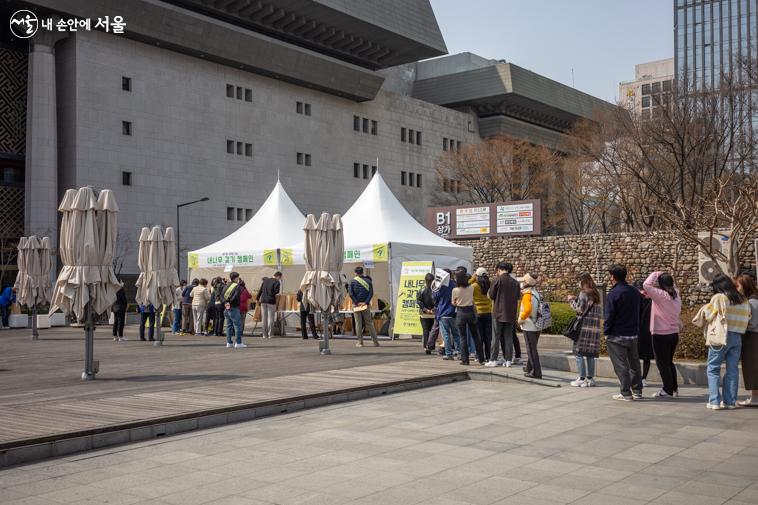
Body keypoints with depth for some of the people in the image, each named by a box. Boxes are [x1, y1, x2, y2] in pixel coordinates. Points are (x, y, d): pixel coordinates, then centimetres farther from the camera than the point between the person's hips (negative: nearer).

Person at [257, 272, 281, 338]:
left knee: (264, 318, 9)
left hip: (263, 301, 5)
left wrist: (257, 298, 18)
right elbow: (276, 291, -14)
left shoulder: (265, 280, 11)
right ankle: (269, 334, 1)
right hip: (271, 301, -5)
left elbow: (260, 290, 11)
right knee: (271, 318, 3)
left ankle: (265, 334, 11)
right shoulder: (277, 282, -5)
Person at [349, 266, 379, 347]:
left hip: (356, 304, -1)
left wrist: (356, 302, -9)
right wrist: (366, 302, -9)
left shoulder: (353, 281, 0)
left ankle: (360, 342, 2)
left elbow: (350, 293, -9)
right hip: (366, 305, 1)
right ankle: (375, 341, 3)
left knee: (358, 323, 4)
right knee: (369, 323, 7)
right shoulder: (368, 281, 4)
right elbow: (371, 293, -6)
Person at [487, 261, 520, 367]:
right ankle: (508, 360, 8)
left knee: (496, 337, 2)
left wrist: (488, 293, 15)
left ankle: (493, 360, 2)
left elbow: (491, 296, -5)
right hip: (511, 314, 4)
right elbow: (517, 297, 11)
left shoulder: (497, 280, -10)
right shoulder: (515, 282, 4)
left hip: (499, 312, -4)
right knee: (508, 337, 8)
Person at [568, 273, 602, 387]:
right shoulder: (595, 294, 15)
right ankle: (590, 378, 12)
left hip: (584, 327, -7)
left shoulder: (584, 293, -9)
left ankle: (581, 379, -3)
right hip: (594, 327, 7)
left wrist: (572, 301, 5)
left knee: (579, 352, -1)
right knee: (590, 354, 11)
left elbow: (579, 309, -11)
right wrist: (576, 299, 18)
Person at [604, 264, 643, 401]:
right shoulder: (635, 292, 7)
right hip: (634, 334, 7)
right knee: (634, 363, 16)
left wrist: (606, 332, -4)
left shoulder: (613, 294, -15)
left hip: (617, 335, -7)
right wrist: (636, 329, 17)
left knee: (621, 365, 0)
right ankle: (637, 391, 21)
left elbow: (609, 316, -15)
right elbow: (639, 312, 13)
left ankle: (626, 394, 2)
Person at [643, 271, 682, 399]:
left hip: (661, 335, -7)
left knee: (662, 363, 2)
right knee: (669, 362, 20)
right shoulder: (676, 295, 2)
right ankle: (674, 388, 24)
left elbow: (646, 285, -25)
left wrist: (655, 274, -10)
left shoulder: (661, 295, -18)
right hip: (674, 334, 7)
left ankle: (668, 391, 4)